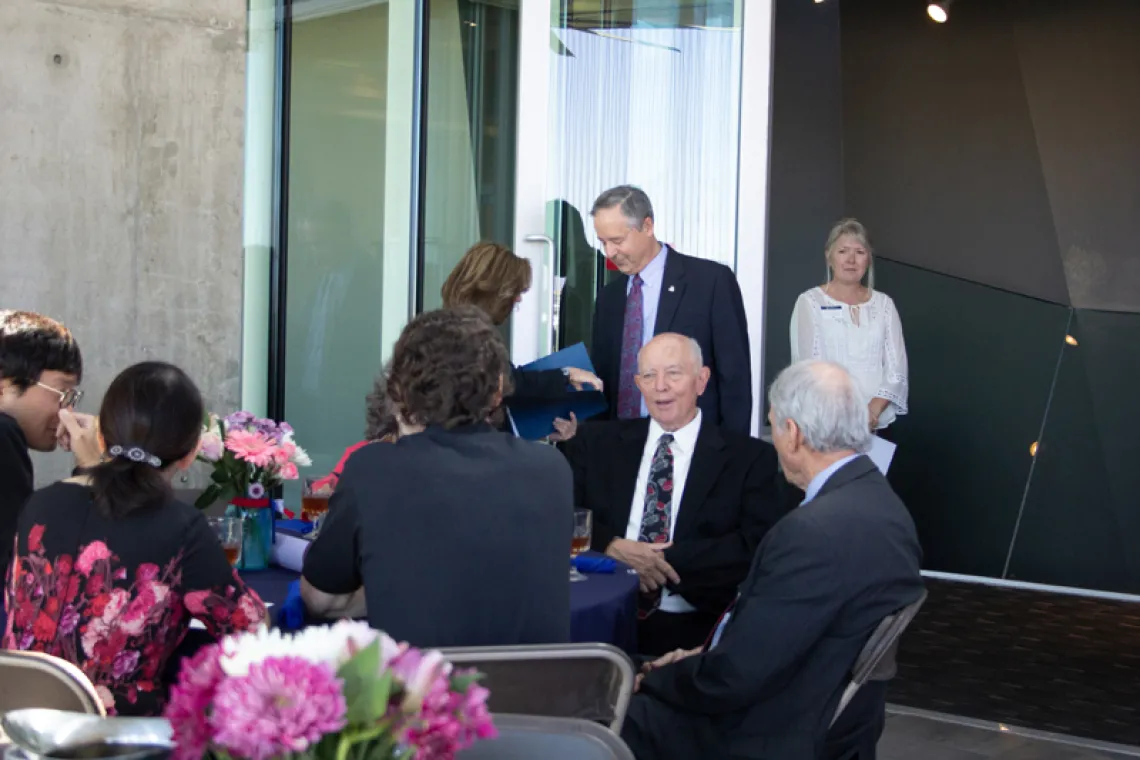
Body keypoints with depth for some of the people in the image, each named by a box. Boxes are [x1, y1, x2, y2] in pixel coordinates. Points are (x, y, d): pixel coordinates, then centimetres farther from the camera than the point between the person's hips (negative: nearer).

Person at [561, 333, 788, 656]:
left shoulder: (750, 458, 7)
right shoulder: (597, 442, 14)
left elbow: (758, 546, -5)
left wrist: (668, 561, -12)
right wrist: (613, 548, -13)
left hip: (694, 629, -1)